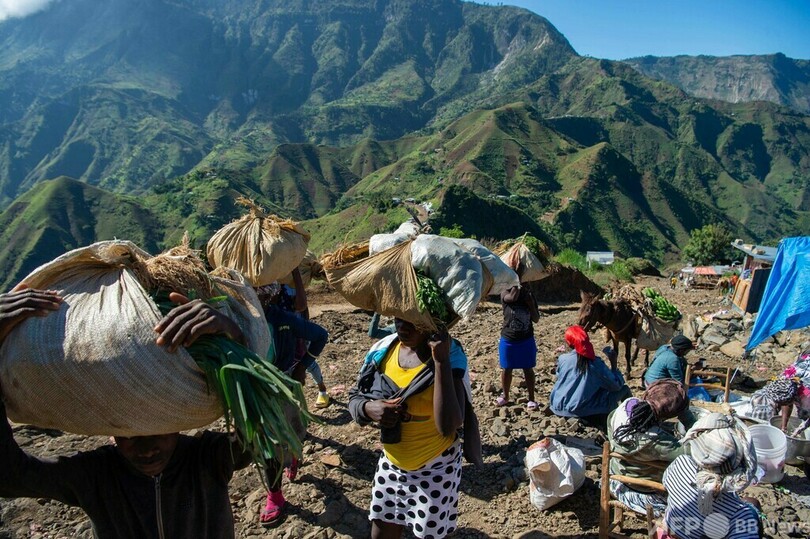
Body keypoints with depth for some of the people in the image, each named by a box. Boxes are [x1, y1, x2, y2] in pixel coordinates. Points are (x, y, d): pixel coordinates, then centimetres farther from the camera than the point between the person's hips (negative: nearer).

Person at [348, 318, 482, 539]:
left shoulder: (449, 355, -22)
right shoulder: (382, 349, -8)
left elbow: (448, 426, -32)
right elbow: (354, 399, 0)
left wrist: (441, 361, -35)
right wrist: (369, 409, -22)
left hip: (435, 468, -4)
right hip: (391, 462, 5)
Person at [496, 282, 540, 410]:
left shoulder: (529, 296, 0)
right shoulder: (505, 293, -9)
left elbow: (536, 319, 0)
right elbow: (513, 297, -33)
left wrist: (531, 304, -13)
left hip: (527, 340, 2)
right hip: (508, 340, -1)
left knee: (528, 369, 7)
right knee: (506, 369, 11)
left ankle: (531, 399, 17)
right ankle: (505, 396, 28)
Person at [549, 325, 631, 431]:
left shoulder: (562, 359, -8)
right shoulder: (595, 363, -14)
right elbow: (616, 385, -6)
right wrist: (613, 363, 1)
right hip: (583, 410, -4)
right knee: (624, 389, 8)